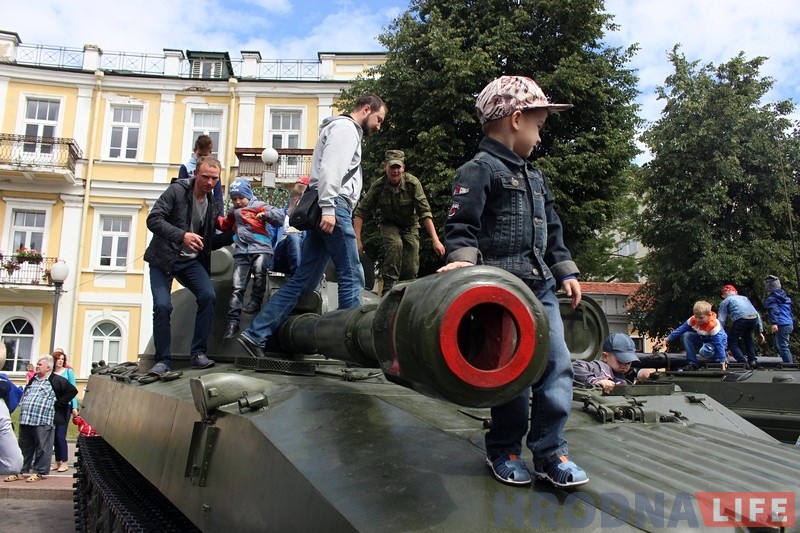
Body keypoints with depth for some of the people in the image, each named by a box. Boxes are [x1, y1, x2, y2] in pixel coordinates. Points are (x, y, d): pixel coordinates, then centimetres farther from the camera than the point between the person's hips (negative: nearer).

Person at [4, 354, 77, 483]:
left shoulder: (56, 380, -4)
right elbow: (24, 395, 33)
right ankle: (21, 472, 20)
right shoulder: (33, 379, 19)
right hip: (25, 420, 7)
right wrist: (23, 404, 13)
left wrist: (57, 404, -7)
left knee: (42, 448, -1)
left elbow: (72, 391, -7)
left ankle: (39, 472, 7)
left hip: (43, 421, -7)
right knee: (24, 447, 12)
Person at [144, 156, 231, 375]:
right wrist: (181, 235, -30)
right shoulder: (177, 191, -9)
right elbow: (153, 219, -18)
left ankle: (198, 353, -8)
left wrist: (230, 234, -6)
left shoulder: (213, 205, 6)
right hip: (163, 258, -3)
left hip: (191, 260, 4)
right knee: (162, 305, -16)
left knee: (208, 296, -18)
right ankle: (163, 360, 0)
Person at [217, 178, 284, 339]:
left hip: (261, 249, -5)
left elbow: (280, 217, -6)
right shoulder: (233, 212, 22)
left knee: (260, 268, -36)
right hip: (241, 252, 5)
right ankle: (233, 321, -2)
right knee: (237, 287, -2)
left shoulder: (259, 206, 3)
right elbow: (225, 225, 37)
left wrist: (266, 214, -22)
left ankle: (256, 301, -17)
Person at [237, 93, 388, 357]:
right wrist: (328, 208, -25)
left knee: (303, 280, 5)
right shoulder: (345, 127, 0)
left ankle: (255, 334, 4)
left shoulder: (349, 132, 31)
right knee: (351, 276, -6)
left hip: (327, 211, 10)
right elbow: (329, 168, -15)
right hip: (334, 207, -10)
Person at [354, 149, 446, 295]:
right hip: (389, 224, 0)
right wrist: (357, 239, -28)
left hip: (410, 225, 1)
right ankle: (389, 286, -25)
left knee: (411, 269, -7)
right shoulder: (378, 186, -21)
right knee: (395, 244, -32)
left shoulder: (412, 183, -24)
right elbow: (361, 212, -18)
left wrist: (435, 240, -32)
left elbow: (425, 212, -26)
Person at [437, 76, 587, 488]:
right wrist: (464, 259, -28)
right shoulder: (480, 170, -4)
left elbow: (552, 231, 27)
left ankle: (550, 453, 14)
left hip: (541, 287, 8)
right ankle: (503, 450, 18)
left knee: (557, 365, 3)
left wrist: (566, 272, 22)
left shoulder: (534, 176, 23)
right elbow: (460, 225, -12)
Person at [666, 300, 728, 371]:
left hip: (714, 343, -7)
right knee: (686, 335, -17)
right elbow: (681, 329, -7)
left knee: (704, 351, -38)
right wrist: (667, 339, -7)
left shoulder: (714, 325, -32)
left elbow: (719, 343, -32)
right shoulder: (693, 320, -16)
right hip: (702, 341, 7)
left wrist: (722, 361, -34)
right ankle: (692, 363, -15)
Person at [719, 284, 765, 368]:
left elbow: (721, 320, 10)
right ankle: (752, 360, 25)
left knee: (732, 341, 13)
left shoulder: (725, 302, 22)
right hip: (754, 318, 5)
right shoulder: (744, 298, 36)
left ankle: (743, 363, -1)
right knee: (747, 337, 33)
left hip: (741, 318, -5)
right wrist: (760, 331, 30)